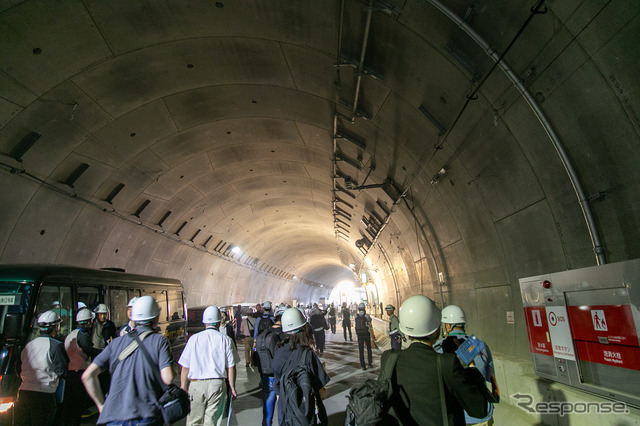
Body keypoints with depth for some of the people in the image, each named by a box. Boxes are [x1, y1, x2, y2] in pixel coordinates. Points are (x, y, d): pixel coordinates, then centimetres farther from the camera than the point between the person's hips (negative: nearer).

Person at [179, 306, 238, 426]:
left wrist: (183, 389, 11)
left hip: (196, 385, 1)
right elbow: (231, 367, -1)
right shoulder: (226, 340, -1)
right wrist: (232, 388, 9)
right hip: (217, 384, 0)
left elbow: (185, 367, 2)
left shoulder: (194, 338, 1)